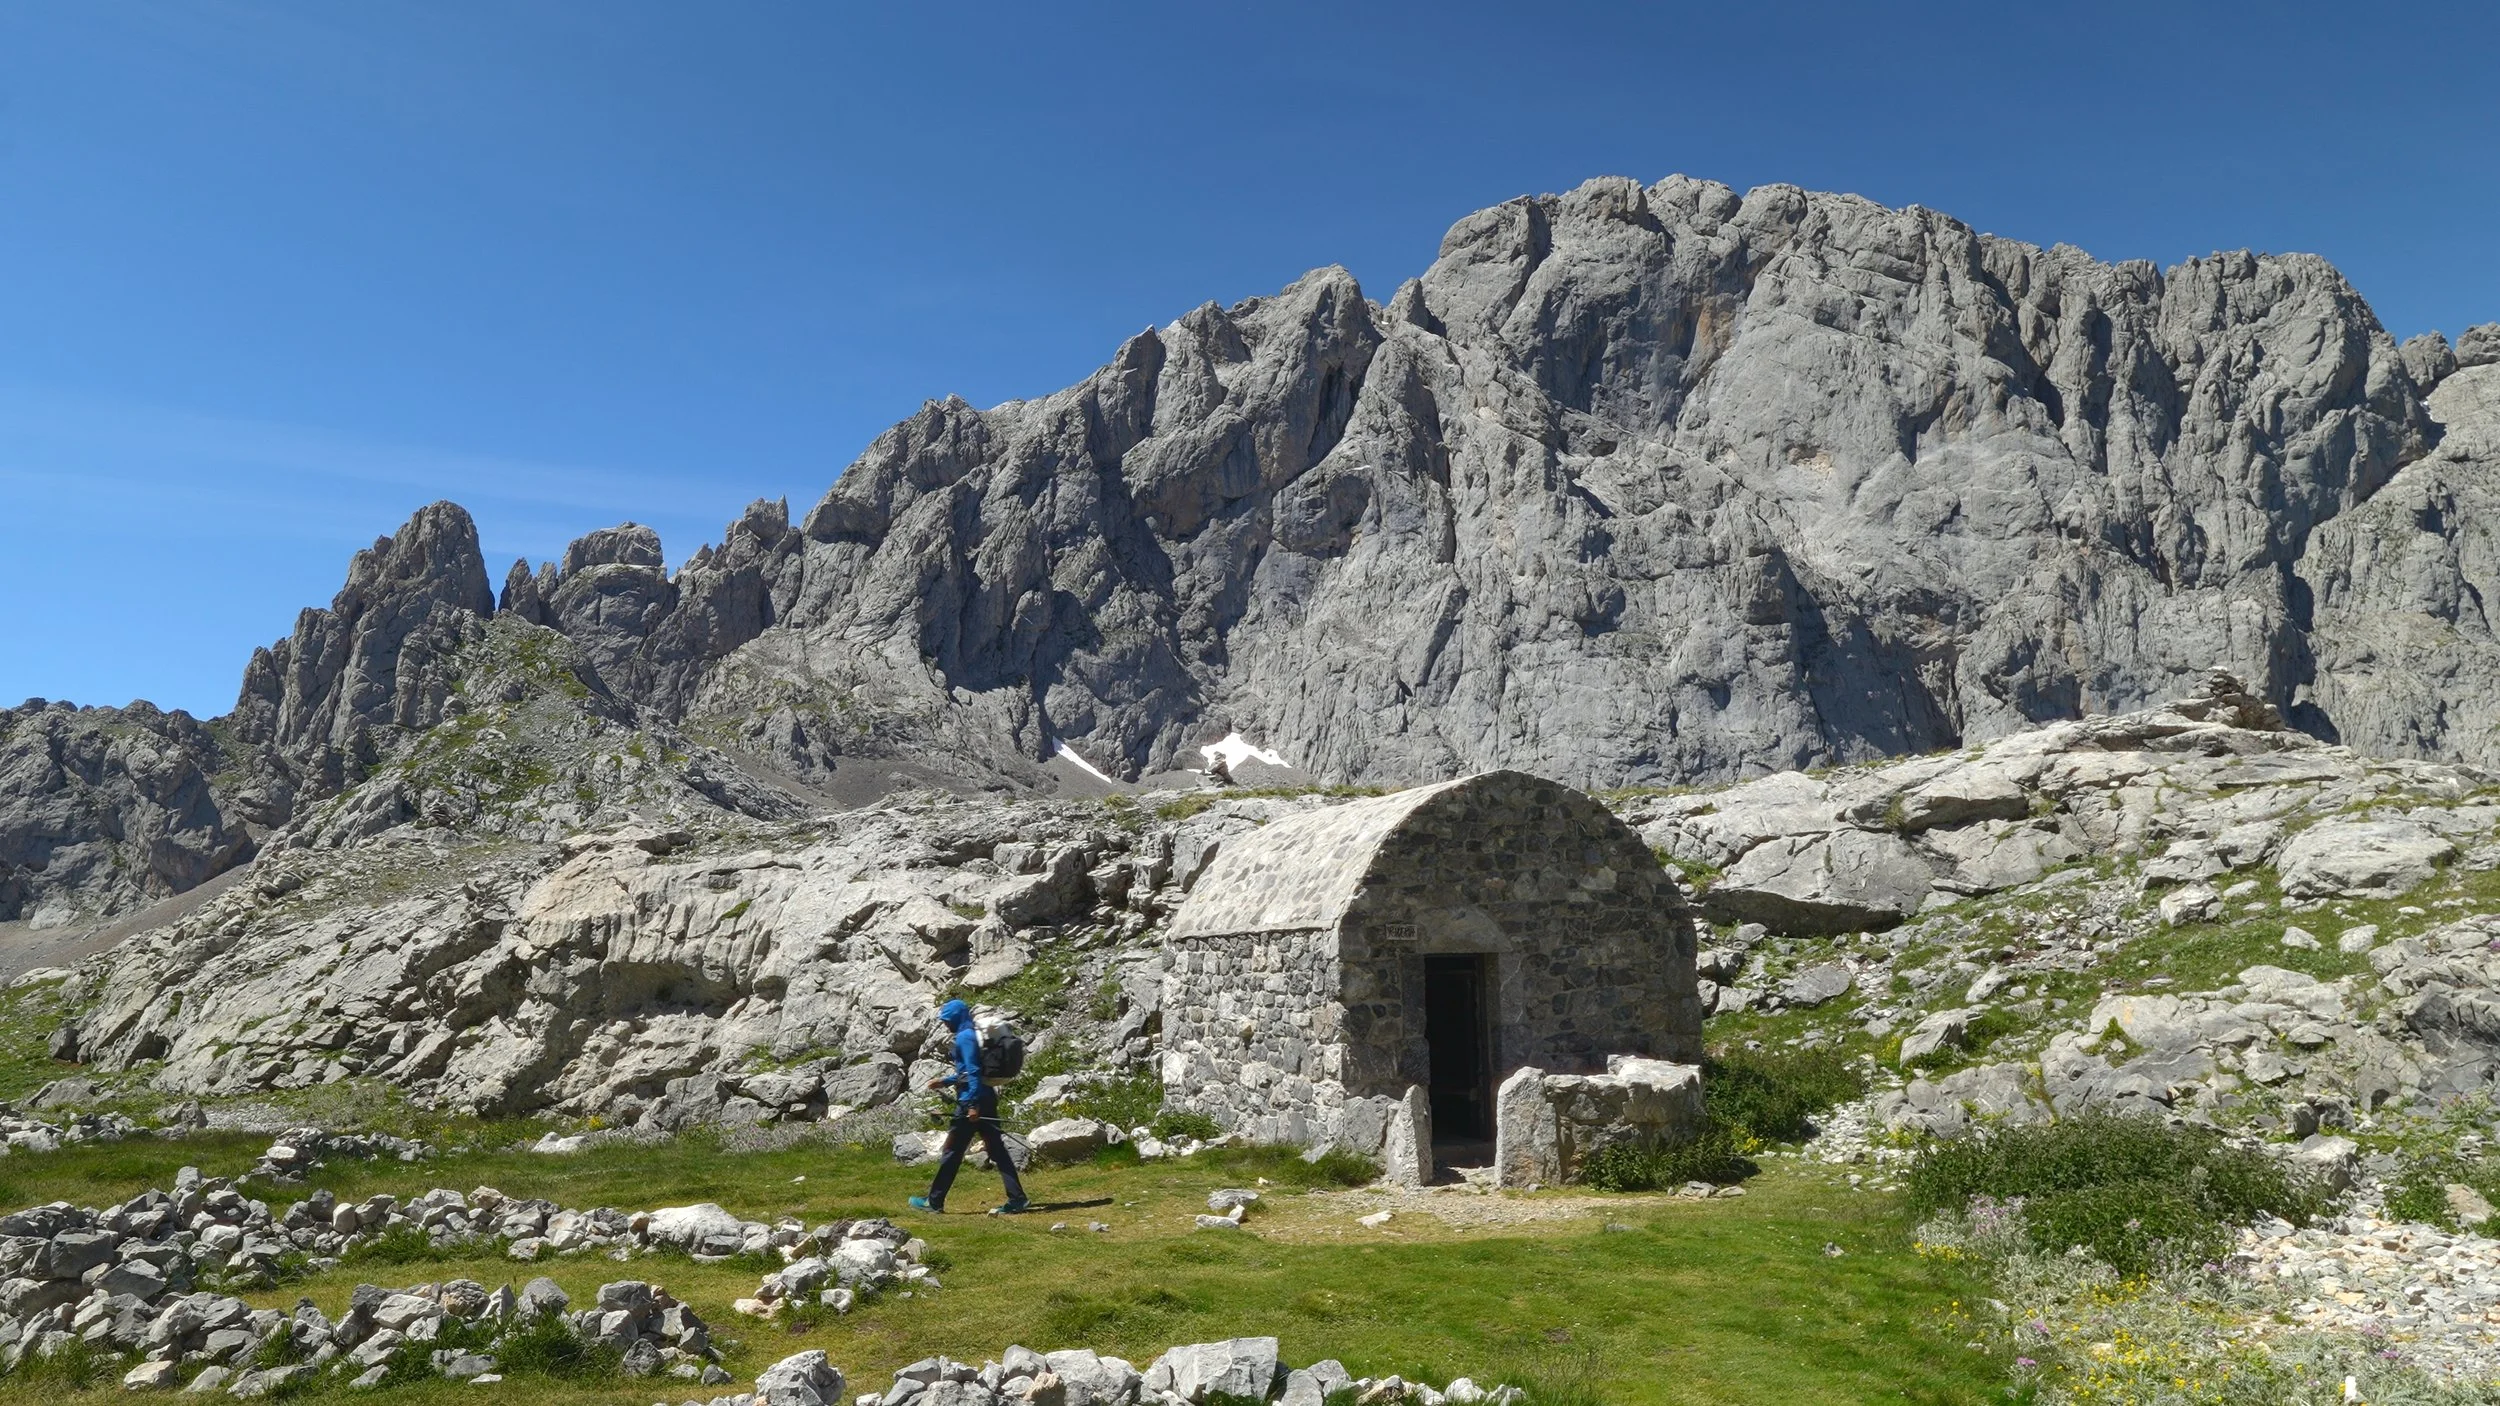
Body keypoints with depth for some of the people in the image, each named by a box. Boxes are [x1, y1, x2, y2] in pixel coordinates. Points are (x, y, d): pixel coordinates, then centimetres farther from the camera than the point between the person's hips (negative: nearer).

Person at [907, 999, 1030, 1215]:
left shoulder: (964, 1038, -12)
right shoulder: (976, 1035, 17)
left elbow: (973, 1072, -20)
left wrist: (973, 1105, -22)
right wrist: (946, 1081, 28)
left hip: (971, 1102, -9)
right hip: (988, 1099, 9)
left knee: (952, 1152, 2)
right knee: (997, 1150, 6)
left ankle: (934, 1202, 12)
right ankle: (1017, 1200, 1)